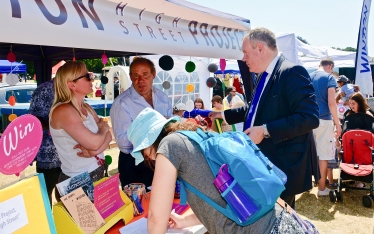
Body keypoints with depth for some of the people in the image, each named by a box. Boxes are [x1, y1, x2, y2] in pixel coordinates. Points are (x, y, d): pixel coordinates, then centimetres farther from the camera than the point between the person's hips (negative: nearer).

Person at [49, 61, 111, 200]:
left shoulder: (86, 108, 7)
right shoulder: (63, 111, -20)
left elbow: (107, 135, 3)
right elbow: (94, 142, -26)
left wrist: (95, 150, -18)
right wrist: (103, 128, -5)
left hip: (98, 174, 8)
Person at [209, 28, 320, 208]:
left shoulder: (292, 72, -19)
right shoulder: (264, 75, 10)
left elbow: (309, 117, -27)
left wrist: (265, 131, -26)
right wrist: (224, 114, 23)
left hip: (284, 166, -9)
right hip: (264, 163, 9)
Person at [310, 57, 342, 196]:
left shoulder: (309, 78, 13)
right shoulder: (329, 77, -4)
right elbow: (331, 103, -13)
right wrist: (337, 123, -8)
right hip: (324, 120, -5)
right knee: (324, 154, 2)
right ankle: (322, 188, 8)